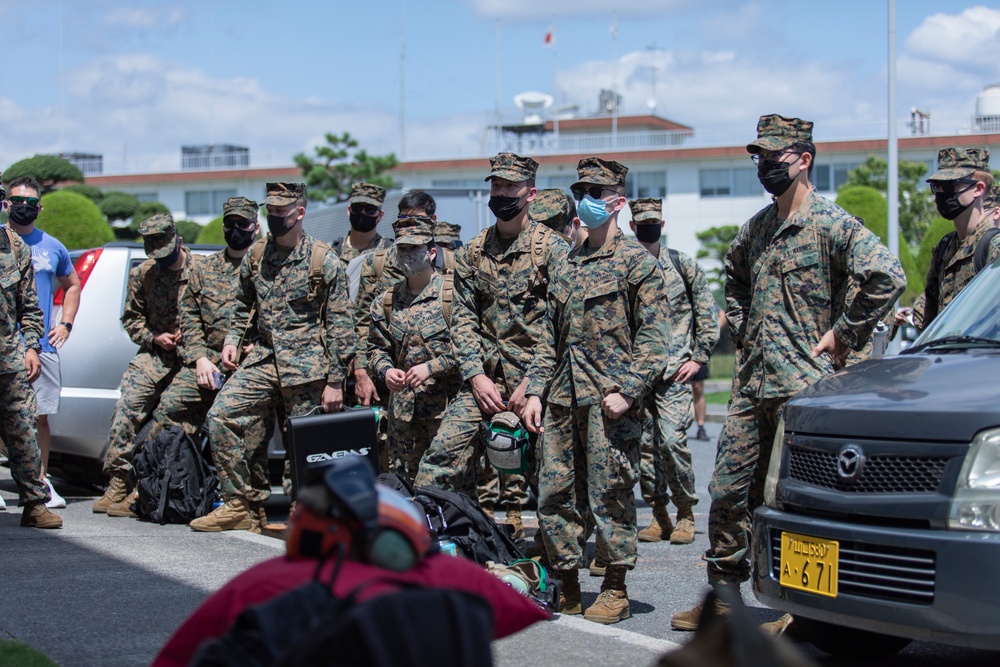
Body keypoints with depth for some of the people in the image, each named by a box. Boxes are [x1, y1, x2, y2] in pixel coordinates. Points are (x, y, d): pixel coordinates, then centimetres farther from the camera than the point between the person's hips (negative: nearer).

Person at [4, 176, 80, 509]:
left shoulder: (52, 247, 14)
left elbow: (72, 285, 27)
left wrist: (66, 324, 14)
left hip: (43, 347, 3)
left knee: (41, 417, 6)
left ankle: (41, 482, 14)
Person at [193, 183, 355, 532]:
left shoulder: (324, 261, -6)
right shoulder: (256, 255, 9)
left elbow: (339, 325, -5)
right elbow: (243, 305, 24)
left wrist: (334, 381, -9)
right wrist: (232, 340, 6)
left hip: (307, 364, -5)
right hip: (265, 359, 5)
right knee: (221, 415, -9)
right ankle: (239, 504, -3)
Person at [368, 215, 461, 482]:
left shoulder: (453, 294, -4)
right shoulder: (386, 301, 12)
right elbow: (377, 348, 18)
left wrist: (431, 367, -16)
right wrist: (385, 370, -3)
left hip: (447, 405, -5)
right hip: (403, 407, 5)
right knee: (405, 480, 8)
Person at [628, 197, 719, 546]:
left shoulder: (684, 266, 4)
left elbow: (707, 315, 7)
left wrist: (699, 358, 0)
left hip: (674, 371, -3)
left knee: (672, 440, -13)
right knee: (645, 445, 4)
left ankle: (686, 514, 1)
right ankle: (659, 515, 15)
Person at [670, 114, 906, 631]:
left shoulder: (830, 224, -10)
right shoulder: (758, 226, 15)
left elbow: (888, 276, -22)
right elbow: (734, 273, 36)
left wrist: (844, 334, -16)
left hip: (802, 386, -8)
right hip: (751, 384, 8)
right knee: (728, 491, 8)